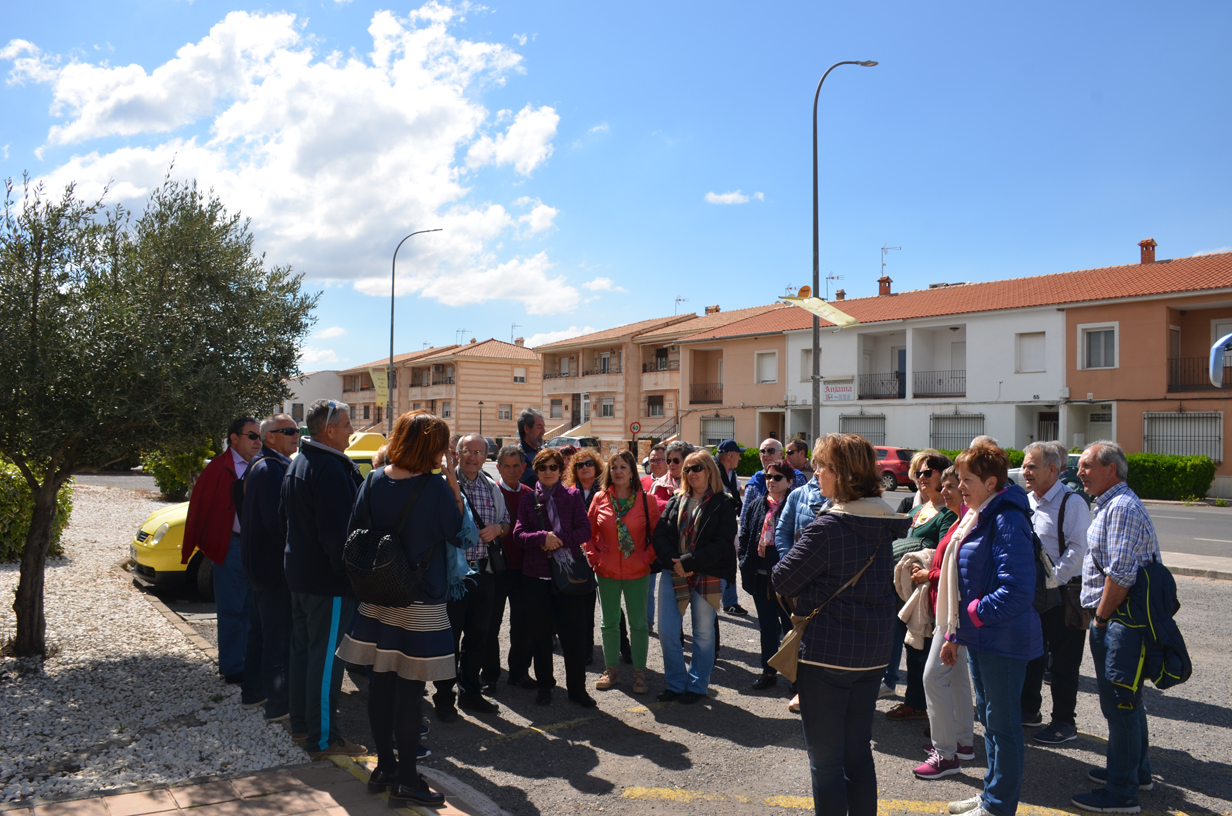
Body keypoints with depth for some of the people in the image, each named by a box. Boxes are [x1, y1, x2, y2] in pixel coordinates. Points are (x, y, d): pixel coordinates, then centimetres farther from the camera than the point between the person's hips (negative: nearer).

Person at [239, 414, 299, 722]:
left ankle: (252, 692, 33)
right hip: (274, 566, -11)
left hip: (258, 563, 11)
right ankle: (278, 705, 7)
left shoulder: (258, 465, 12)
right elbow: (277, 522, -26)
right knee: (278, 635, -2)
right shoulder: (272, 468, -20)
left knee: (261, 629, 21)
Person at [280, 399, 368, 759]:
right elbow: (337, 531, -25)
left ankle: (301, 722, 31)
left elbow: (284, 515, 22)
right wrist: (349, 571, -18)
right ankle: (322, 738, 5)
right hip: (328, 580, -10)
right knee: (327, 657, -3)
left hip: (300, 573, 11)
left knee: (302, 649, 19)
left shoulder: (298, 463, 11)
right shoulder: (330, 468, -22)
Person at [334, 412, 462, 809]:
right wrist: (454, 485, -6)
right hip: (421, 602, -6)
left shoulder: (374, 480, 0)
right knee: (409, 688, 2)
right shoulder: (436, 488, -16)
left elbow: (356, 532, 5)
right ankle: (405, 779, 11)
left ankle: (384, 766, 26)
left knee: (380, 682, 14)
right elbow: (459, 534, -5)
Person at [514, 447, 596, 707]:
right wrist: (543, 538, -20)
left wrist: (558, 537, -16)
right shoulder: (528, 500, 6)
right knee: (540, 633, 8)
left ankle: (577, 687, 14)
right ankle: (544, 685, 24)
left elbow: (585, 531, -4)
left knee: (574, 632, 1)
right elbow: (519, 534, -3)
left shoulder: (572, 496, 4)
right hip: (536, 574, 1)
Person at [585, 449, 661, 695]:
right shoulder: (600, 498, 0)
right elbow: (589, 533, 9)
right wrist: (594, 557, -2)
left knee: (638, 623, 6)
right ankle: (611, 670, 26)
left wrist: (648, 557, -8)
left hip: (637, 572, -2)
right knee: (609, 622, 12)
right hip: (607, 572, 2)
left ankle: (639, 673, 18)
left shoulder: (646, 500, -5)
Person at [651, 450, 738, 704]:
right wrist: (674, 562, -13)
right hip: (673, 573, 4)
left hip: (708, 576, -4)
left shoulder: (723, 504, -3)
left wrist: (688, 562, -17)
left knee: (703, 633, 6)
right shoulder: (676, 501, 11)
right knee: (667, 631, 2)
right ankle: (676, 683, 18)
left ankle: (697, 685, 21)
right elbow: (660, 535, 4)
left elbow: (722, 544, -12)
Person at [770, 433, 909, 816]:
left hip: (826, 653, -7)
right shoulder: (883, 523, 3)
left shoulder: (829, 526, -20)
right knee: (859, 752, 18)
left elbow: (782, 580, -15)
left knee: (826, 759, 5)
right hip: (873, 653, 7)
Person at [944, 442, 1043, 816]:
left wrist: (973, 613, -16)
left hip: (1003, 642, -10)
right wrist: (954, 635, 16)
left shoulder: (1007, 520, -20)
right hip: (979, 638, 10)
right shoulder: (978, 516, 10)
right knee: (987, 717, 19)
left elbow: (1016, 591, -27)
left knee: (1002, 724, 4)